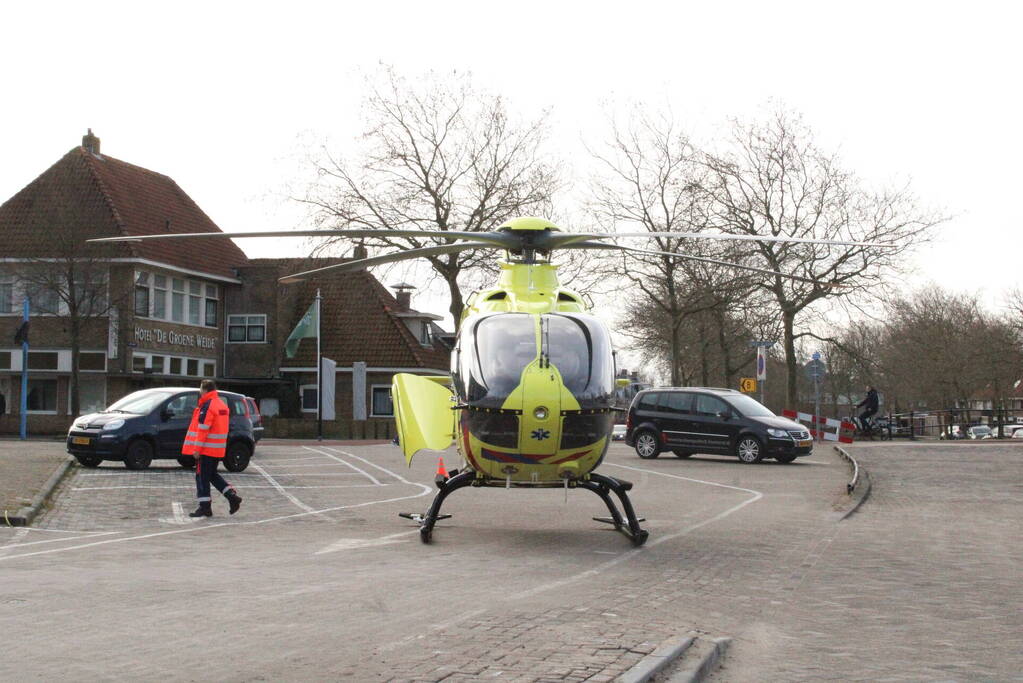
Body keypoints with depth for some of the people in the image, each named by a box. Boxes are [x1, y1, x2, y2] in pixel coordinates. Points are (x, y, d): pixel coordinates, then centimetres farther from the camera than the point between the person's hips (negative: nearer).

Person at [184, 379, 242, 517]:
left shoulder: (207, 406, -15)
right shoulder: (222, 405, 14)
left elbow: (202, 429, -20)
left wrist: (197, 449, -18)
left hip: (206, 449, -9)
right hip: (219, 449, 9)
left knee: (202, 476, 0)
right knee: (212, 474, 19)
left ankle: (205, 507, 2)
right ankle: (232, 496, 9)